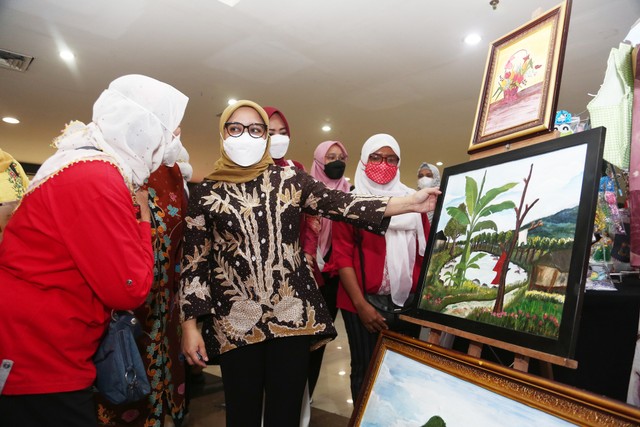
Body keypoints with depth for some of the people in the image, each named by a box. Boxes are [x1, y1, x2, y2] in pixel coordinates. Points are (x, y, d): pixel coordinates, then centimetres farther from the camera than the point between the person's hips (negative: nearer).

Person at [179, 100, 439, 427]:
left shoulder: (289, 179, 5)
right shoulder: (206, 192, 4)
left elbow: (341, 205, -3)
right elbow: (194, 262, 3)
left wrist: (409, 204, -10)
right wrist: (189, 325, -2)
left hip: (294, 314, 1)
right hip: (235, 322, 0)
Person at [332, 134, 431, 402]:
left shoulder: (412, 199, 10)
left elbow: (425, 250, 10)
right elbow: (342, 255, -6)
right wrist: (360, 304, -12)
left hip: (407, 299, 3)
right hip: (364, 300, -3)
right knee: (364, 370, 7)